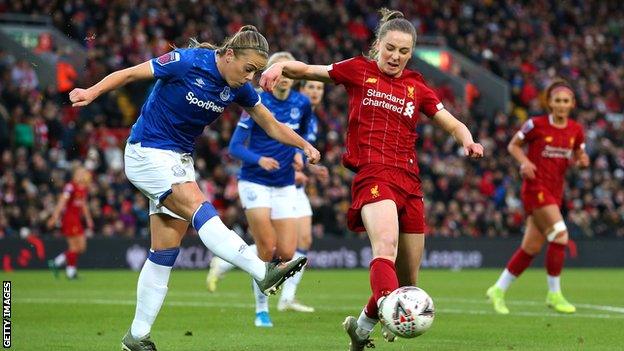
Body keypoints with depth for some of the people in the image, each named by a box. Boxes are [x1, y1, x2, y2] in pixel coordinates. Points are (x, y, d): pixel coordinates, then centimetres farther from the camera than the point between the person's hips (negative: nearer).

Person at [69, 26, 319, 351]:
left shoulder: (239, 88, -1)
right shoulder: (187, 62, -19)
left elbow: (272, 126, 10)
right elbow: (129, 73, -15)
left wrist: (305, 145, -3)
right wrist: (92, 91, -29)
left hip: (180, 160, 7)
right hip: (147, 152, -7)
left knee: (165, 253, 2)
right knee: (201, 211, -26)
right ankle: (264, 272, -37)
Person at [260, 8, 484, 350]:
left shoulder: (417, 88, 18)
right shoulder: (358, 70, 10)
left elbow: (454, 124, 18)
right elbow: (308, 70, 12)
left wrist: (467, 140, -4)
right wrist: (281, 66, -10)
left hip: (408, 179, 5)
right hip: (372, 174, -5)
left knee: (409, 279, 5)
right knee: (386, 246, -33)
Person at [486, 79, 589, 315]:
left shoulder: (576, 130, 5)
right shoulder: (536, 125, -8)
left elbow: (578, 156, 18)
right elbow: (513, 145, 3)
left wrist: (581, 160, -5)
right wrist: (524, 162, -15)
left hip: (555, 191, 6)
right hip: (536, 187, -6)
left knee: (532, 247, 7)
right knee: (560, 235, -19)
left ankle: (498, 290, 20)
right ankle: (554, 294, -9)